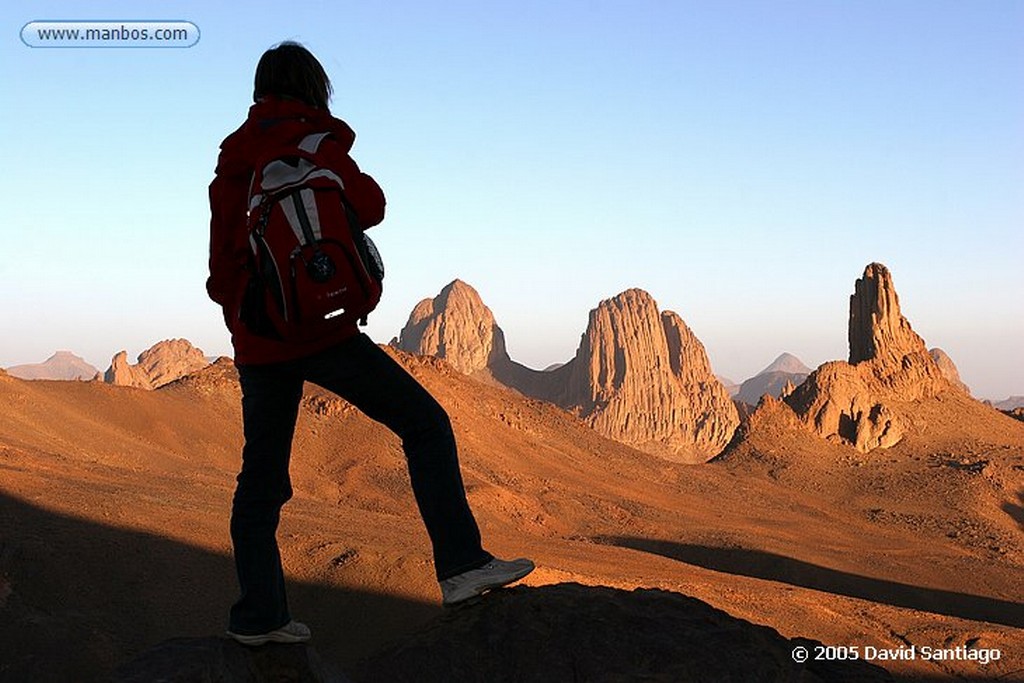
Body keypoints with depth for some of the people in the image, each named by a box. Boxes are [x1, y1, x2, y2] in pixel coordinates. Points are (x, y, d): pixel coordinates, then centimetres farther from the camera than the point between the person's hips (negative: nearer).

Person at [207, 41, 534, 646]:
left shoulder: (231, 158, 14)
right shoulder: (313, 141, -4)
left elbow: (222, 256, 16)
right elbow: (368, 207, -7)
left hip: (255, 340, 7)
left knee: (262, 472, 11)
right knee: (424, 422, -1)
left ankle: (258, 615, 14)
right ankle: (462, 566, -10)